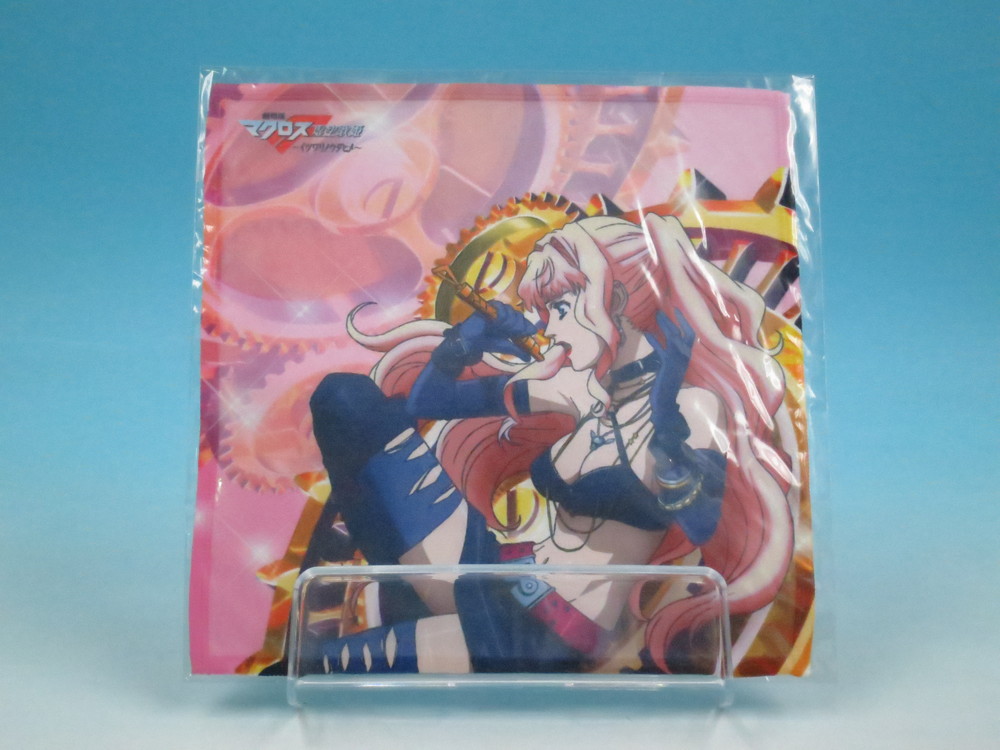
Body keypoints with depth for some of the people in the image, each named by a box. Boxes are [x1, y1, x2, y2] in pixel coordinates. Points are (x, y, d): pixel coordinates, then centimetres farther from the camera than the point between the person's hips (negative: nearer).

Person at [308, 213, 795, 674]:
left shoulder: (691, 406, -11)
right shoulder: (582, 390, 4)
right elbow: (423, 401, 9)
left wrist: (675, 468, -45)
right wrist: (460, 346, -9)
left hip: (545, 638, -6)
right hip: (493, 583, 7)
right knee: (345, 397, -1)